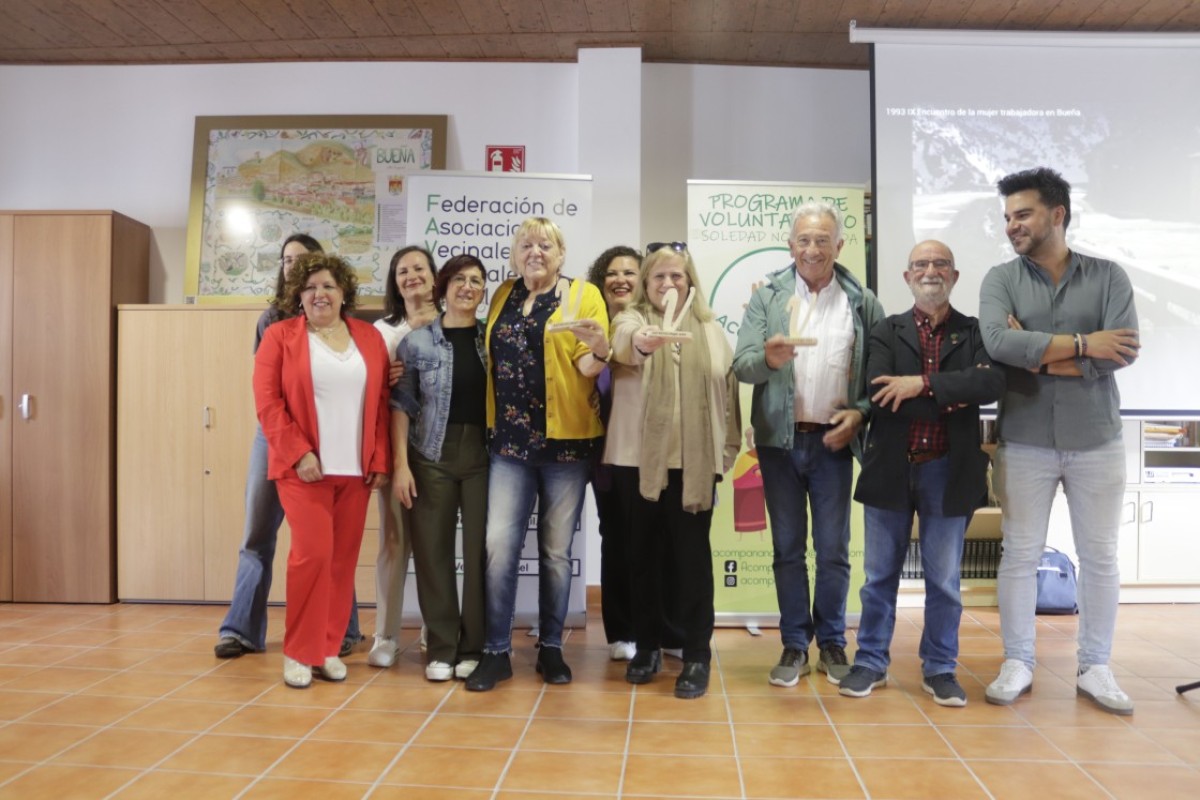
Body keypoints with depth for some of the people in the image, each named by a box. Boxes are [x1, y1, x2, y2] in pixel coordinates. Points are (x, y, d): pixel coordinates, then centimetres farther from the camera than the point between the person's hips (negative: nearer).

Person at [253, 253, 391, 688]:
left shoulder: (370, 337, 10)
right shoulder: (280, 335, 2)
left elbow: (382, 403, 9)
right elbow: (267, 402, -5)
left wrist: (380, 460, 2)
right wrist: (299, 453, -13)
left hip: (356, 469, 3)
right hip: (304, 468, -3)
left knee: (343, 558, 6)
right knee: (313, 552, -10)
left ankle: (328, 647, 19)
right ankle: (299, 651, 7)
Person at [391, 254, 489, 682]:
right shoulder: (417, 341, 1)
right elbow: (401, 405, 1)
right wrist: (400, 464, -6)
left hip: (483, 455, 1)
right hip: (432, 457, -1)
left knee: (479, 550, 3)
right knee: (433, 552, 3)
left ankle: (473, 647, 16)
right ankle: (440, 648, 16)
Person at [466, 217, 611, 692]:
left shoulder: (583, 295, 0)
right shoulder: (503, 297, 12)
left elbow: (590, 368, -7)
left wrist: (600, 347, -29)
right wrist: (493, 421, 7)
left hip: (566, 440, -3)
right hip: (510, 440, 3)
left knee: (556, 549, 7)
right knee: (499, 545, -2)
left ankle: (551, 648, 21)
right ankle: (496, 652, 10)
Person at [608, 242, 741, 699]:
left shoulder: (710, 331, 10)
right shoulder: (632, 320, 2)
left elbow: (726, 390, 10)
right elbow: (622, 346, -22)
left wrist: (726, 450, 3)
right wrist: (641, 342, -46)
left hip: (694, 460, 1)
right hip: (639, 458, 0)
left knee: (692, 556, 3)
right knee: (645, 553, 9)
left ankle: (697, 657, 13)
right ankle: (648, 646, 24)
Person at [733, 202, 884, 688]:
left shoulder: (863, 303, 2)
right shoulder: (767, 297, 2)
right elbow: (741, 365, -7)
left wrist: (860, 412, -12)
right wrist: (768, 359, -28)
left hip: (833, 441, 0)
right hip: (780, 439, 1)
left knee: (833, 550, 7)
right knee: (788, 549, 9)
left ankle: (832, 643, 24)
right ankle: (794, 645, 20)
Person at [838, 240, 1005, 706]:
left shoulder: (975, 332, 6)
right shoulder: (886, 332, 5)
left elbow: (991, 383, -15)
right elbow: (880, 397, -12)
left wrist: (924, 383, -19)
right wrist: (952, 402, -15)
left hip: (948, 471, 0)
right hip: (890, 469, 0)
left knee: (944, 579, 9)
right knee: (880, 574, 9)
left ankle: (940, 669, 24)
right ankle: (871, 662, 23)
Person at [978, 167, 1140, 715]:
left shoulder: (1108, 277, 2)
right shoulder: (1000, 280, 1)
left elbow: (1123, 352, -13)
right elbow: (998, 344, -17)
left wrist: (1037, 353, -14)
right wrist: (1082, 344, -13)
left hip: (1096, 440, 1)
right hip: (1024, 442, 0)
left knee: (1099, 556, 9)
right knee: (1020, 554, 6)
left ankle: (1095, 668, 23)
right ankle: (1017, 664, 19)